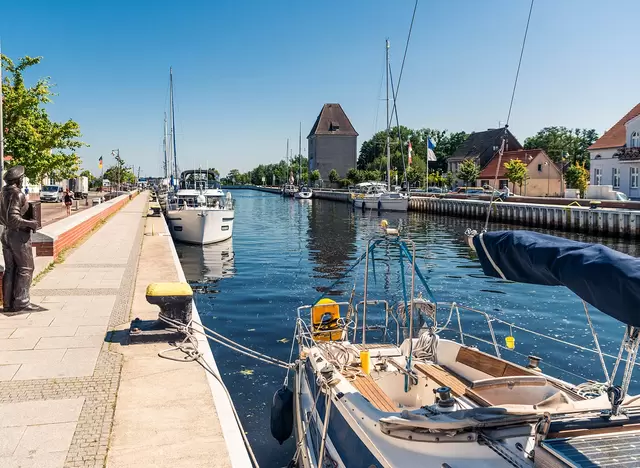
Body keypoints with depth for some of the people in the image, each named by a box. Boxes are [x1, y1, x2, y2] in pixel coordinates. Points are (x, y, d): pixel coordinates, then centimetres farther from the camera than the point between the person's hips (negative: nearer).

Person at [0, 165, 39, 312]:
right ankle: (21, 302, 1)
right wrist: (30, 223, -14)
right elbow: (13, 218, -24)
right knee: (25, 269, 1)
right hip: (19, 235, -8)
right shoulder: (17, 194, -16)